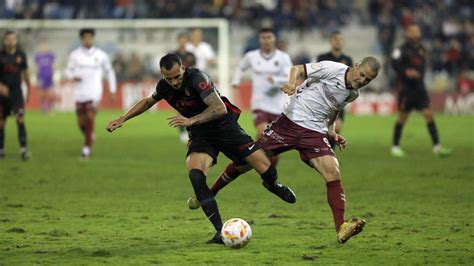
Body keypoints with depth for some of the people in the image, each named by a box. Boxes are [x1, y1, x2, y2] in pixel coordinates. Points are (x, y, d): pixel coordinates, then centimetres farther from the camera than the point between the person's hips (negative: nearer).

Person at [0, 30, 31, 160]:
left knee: (20, 118, -14)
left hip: (16, 92, 0)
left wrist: (29, 89, 19)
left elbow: (25, 72, 14)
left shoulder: (21, 55, 1)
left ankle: (23, 148, -17)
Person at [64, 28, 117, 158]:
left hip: (94, 94, -2)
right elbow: (68, 70, 10)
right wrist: (73, 77, -14)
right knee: (81, 123, 6)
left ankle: (87, 147, -11)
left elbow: (109, 72, 13)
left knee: (90, 119, -17)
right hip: (80, 94, 2)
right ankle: (90, 137, 37)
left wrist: (113, 90, 10)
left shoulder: (101, 55, 1)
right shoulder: (75, 54, 2)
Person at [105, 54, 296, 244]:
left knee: (265, 168, -9)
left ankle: (273, 185, 33)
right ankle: (220, 231, -23)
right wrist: (122, 119, 10)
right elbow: (148, 101, 17)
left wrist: (191, 120, -38)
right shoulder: (164, 86, -6)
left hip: (225, 127, -4)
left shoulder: (196, 78, -25)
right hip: (200, 136, 4)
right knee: (195, 175, -26)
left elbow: (220, 108, -32)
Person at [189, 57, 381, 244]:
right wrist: (292, 83, -28)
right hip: (290, 121, -4)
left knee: (333, 173, -19)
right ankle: (210, 193, 22)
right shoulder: (334, 69, -10)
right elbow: (297, 69, -7)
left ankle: (341, 229, -20)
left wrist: (333, 135, 6)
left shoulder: (353, 94, 9)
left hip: (314, 133, 4)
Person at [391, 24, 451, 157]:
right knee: (402, 117, 1)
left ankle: (436, 146, -4)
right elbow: (395, 64, -22)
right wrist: (406, 72, -35)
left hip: (419, 88, 6)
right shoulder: (403, 49, -9)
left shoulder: (421, 50, 12)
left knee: (428, 114, -3)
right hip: (406, 88, -6)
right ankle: (395, 147, 15)